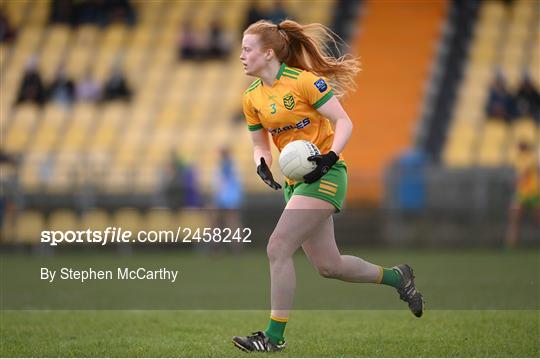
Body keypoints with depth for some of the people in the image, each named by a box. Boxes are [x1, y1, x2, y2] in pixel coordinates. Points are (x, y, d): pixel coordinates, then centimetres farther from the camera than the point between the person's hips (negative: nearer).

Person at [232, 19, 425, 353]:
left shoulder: (304, 81, -14)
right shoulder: (251, 97, 6)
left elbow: (344, 122, -12)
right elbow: (261, 144, 15)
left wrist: (330, 157, -26)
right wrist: (262, 163, -7)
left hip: (324, 175, -8)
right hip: (294, 182, 8)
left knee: (278, 248, -17)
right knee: (328, 265, 10)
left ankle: (274, 336, -9)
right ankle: (397, 277, 34)